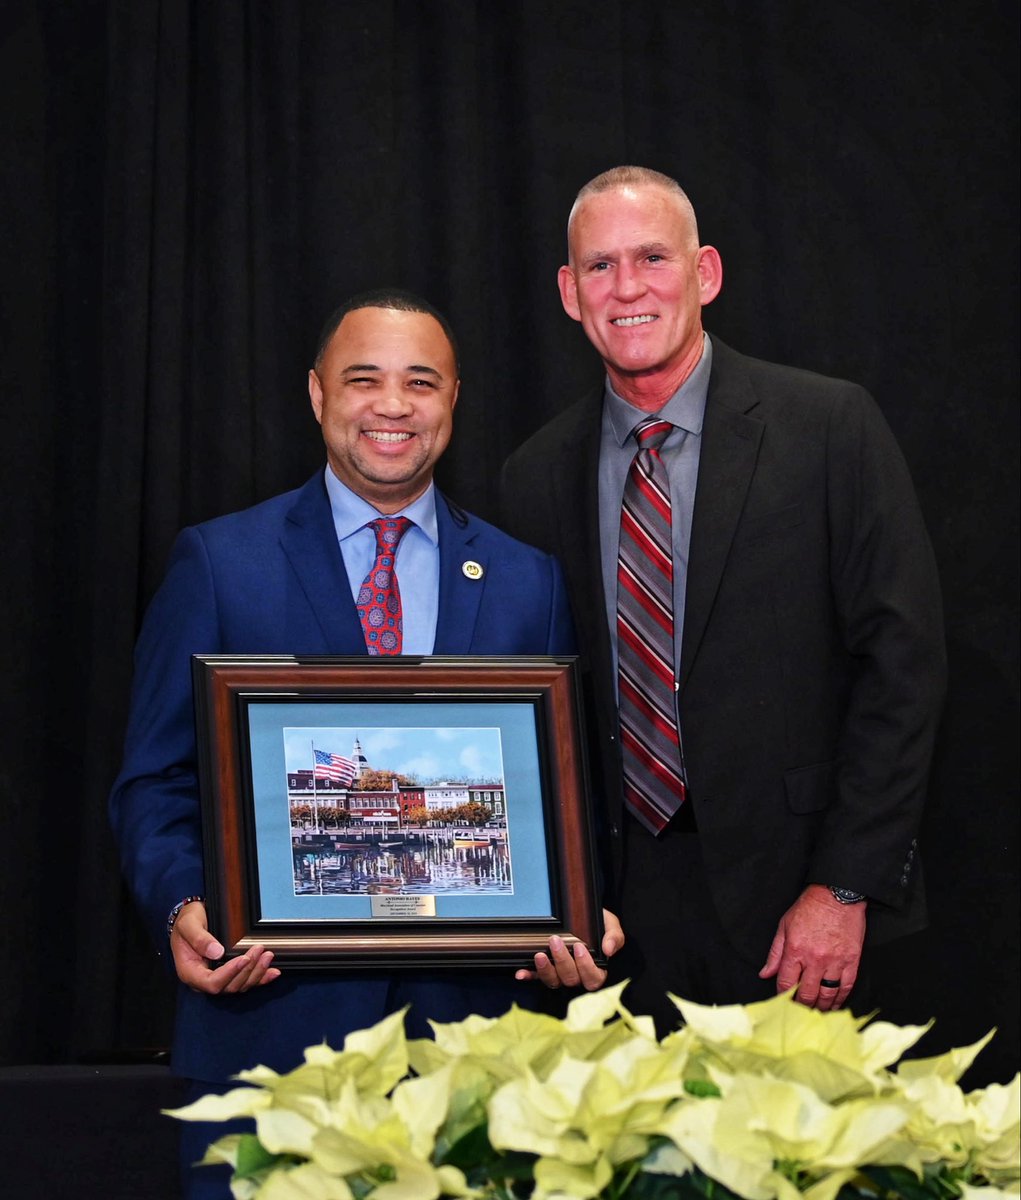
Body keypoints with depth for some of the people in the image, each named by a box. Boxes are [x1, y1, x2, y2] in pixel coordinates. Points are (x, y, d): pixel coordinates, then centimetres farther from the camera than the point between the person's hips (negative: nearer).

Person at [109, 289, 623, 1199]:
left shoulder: (527, 580, 9)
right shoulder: (218, 563, 4)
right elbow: (157, 782, 3)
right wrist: (182, 908, -15)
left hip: (465, 1020, 2)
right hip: (268, 1014, -2)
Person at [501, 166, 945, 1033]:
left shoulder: (831, 427, -5)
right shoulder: (538, 477, 6)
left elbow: (903, 658, -7)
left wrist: (845, 886, -11)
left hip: (787, 895, -3)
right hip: (622, 906, 3)